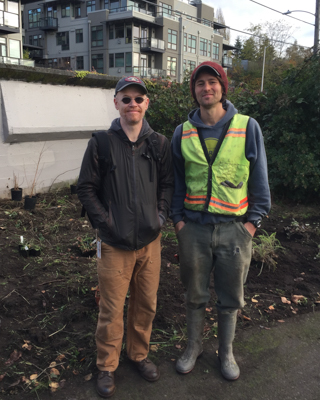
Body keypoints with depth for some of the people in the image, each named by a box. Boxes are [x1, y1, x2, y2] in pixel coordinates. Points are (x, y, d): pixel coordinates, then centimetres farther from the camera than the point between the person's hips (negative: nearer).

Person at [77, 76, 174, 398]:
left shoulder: (159, 143, 4)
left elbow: (168, 183, 11)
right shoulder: (101, 143, -5)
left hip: (150, 240, 3)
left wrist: (161, 215, -2)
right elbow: (86, 188, -2)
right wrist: (105, 222, -9)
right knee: (112, 309, 6)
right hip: (114, 243, -3)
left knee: (146, 304, 15)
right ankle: (106, 367, 28)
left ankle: (139, 355, 39)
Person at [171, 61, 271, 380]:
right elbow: (177, 181, 10)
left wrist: (252, 222, -4)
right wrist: (177, 219, 3)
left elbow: (259, 178, 1)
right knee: (195, 295, 14)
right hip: (193, 228, 1)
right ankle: (193, 347, 37)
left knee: (230, 298, 13)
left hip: (234, 228, -1)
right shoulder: (183, 133, 4)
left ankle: (226, 352, 35)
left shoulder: (247, 127, -2)